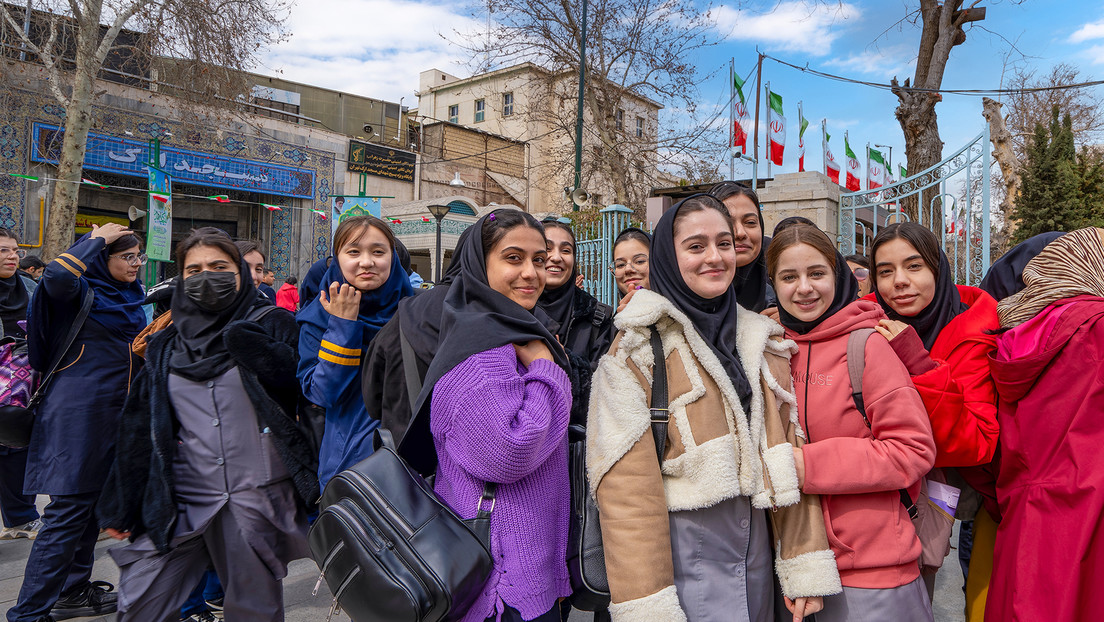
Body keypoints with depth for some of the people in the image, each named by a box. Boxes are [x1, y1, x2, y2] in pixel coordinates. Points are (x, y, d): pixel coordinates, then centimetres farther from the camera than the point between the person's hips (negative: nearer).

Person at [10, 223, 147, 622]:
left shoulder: (130, 298, 15)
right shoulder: (82, 291, -8)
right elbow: (57, 275, -33)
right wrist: (96, 239, -21)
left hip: (114, 415, 9)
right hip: (79, 413, -8)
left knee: (93, 504, 16)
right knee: (68, 509, -8)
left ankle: (74, 590, 30)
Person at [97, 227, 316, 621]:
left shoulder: (272, 325, 1)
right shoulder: (167, 344, 12)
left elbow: (295, 388, -14)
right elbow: (139, 429, 13)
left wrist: (241, 337, -18)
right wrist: (120, 507, 12)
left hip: (256, 495, -3)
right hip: (177, 500, 3)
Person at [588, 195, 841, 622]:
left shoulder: (764, 342, 9)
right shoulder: (641, 348, -8)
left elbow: (789, 452, 7)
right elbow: (626, 482, -14)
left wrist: (805, 568, 1)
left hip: (757, 549, 5)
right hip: (683, 553, -5)